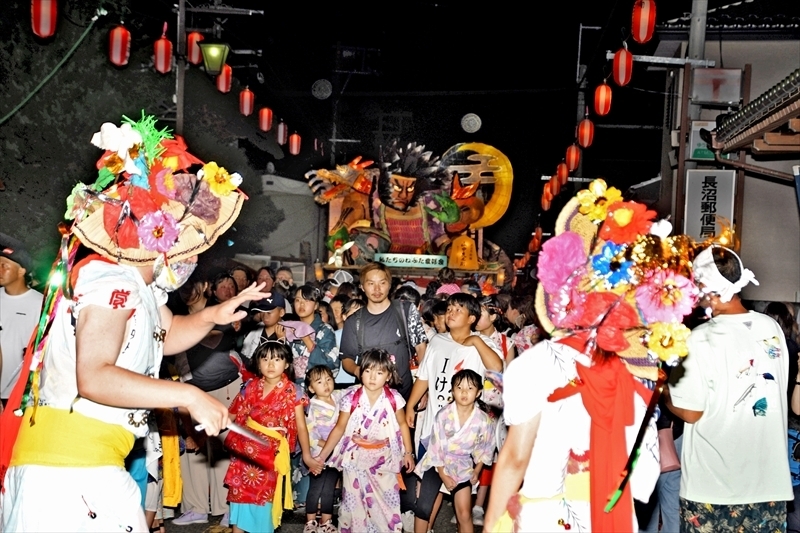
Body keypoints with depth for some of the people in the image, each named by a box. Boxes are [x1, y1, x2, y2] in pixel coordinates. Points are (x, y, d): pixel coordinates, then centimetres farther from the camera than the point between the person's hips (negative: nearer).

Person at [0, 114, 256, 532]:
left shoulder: (143, 286, 15)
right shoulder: (112, 281, -17)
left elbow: (166, 336, 31)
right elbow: (93, 377, -28)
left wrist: (213, 316, 11)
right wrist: (189, 397, -27)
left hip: (87, 464, 10)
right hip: (71, 466, -10)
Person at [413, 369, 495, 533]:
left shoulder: (483, 420, -16)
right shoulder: (443, 414, -19)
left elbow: (485, 448, 2)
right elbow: (436, 446, -12)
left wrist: (477, 471, 1)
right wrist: (443, 475, -9)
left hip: (462, 467, 1)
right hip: (437, 463, -1)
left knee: (464, 514, -1)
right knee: (422, 508, -4)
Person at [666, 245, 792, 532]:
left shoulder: (702, 339, -17)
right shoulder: (772, 328, 0)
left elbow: (690, 413, -14)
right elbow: (778, 392, 13)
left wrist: (664, 392, 4)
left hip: (715, 482, -5)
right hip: (769, 476, 5)